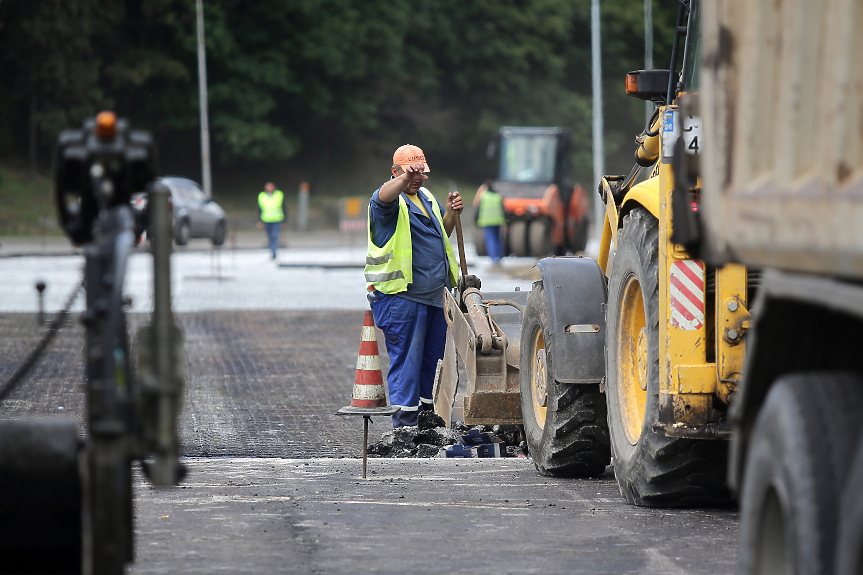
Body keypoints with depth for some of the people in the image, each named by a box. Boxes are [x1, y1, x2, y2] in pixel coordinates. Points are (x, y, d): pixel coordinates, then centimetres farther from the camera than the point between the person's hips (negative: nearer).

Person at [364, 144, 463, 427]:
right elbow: (385, 197, -33)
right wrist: (406, 178, -53)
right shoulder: (391, 199, -7)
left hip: (434, 295, 8)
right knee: (406, 358, -7)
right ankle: (405, 422, -5)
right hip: (401, 296, -8)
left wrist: (451, 214, 6)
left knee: (434, 356, 11)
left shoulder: (426, 197, 17)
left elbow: (442, 235, 27)